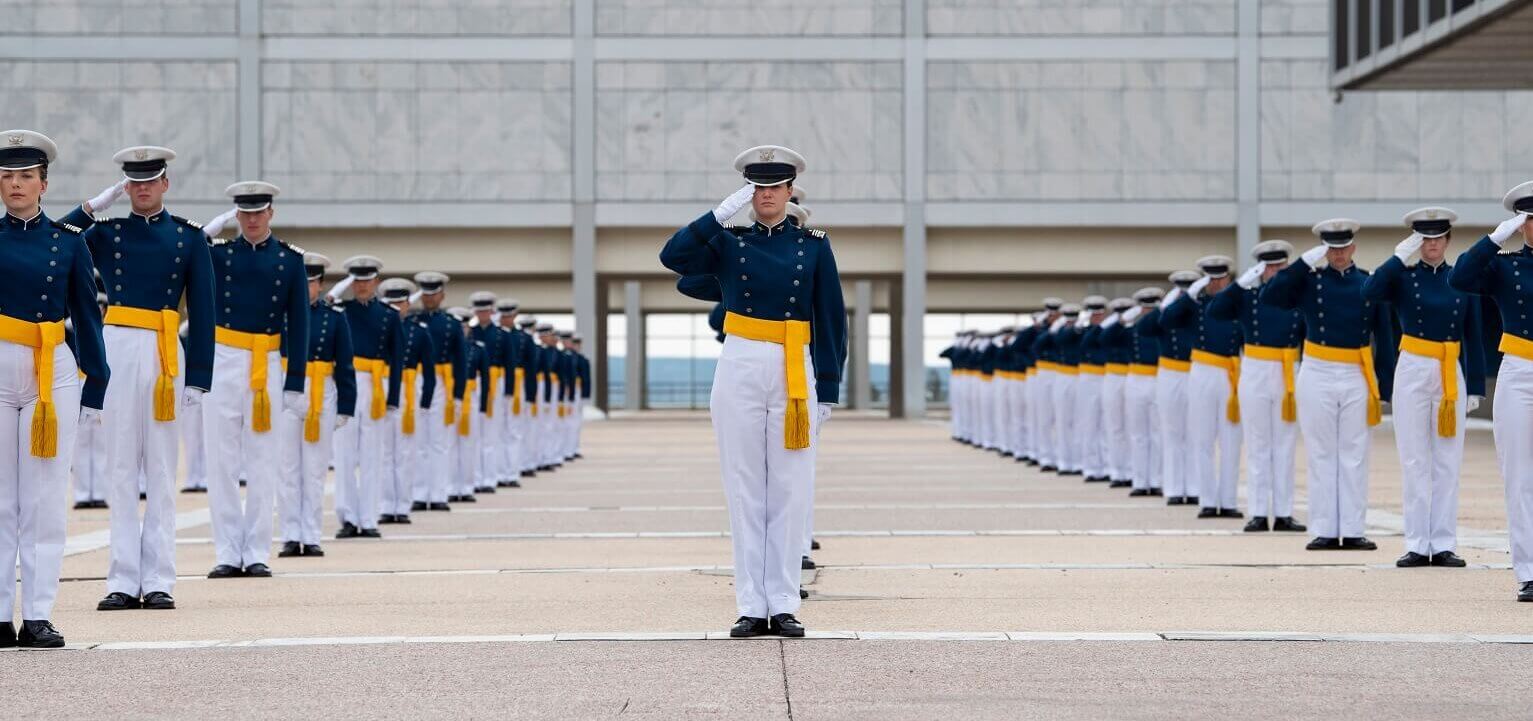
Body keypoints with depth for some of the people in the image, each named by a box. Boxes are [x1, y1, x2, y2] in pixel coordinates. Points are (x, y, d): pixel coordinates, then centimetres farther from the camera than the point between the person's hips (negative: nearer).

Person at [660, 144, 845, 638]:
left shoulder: (813, 244, 6)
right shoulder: (728, 241, 6)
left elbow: (832, 319, 5)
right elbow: (673, 257, -12)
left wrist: (829, 389, -1)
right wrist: (722, 212, -16)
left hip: (796, 375, 0)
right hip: (740, 371, 0)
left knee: (790, 491, 1)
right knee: (745, 491, 1)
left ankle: (784, 606, 6)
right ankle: (751, 607, 4)